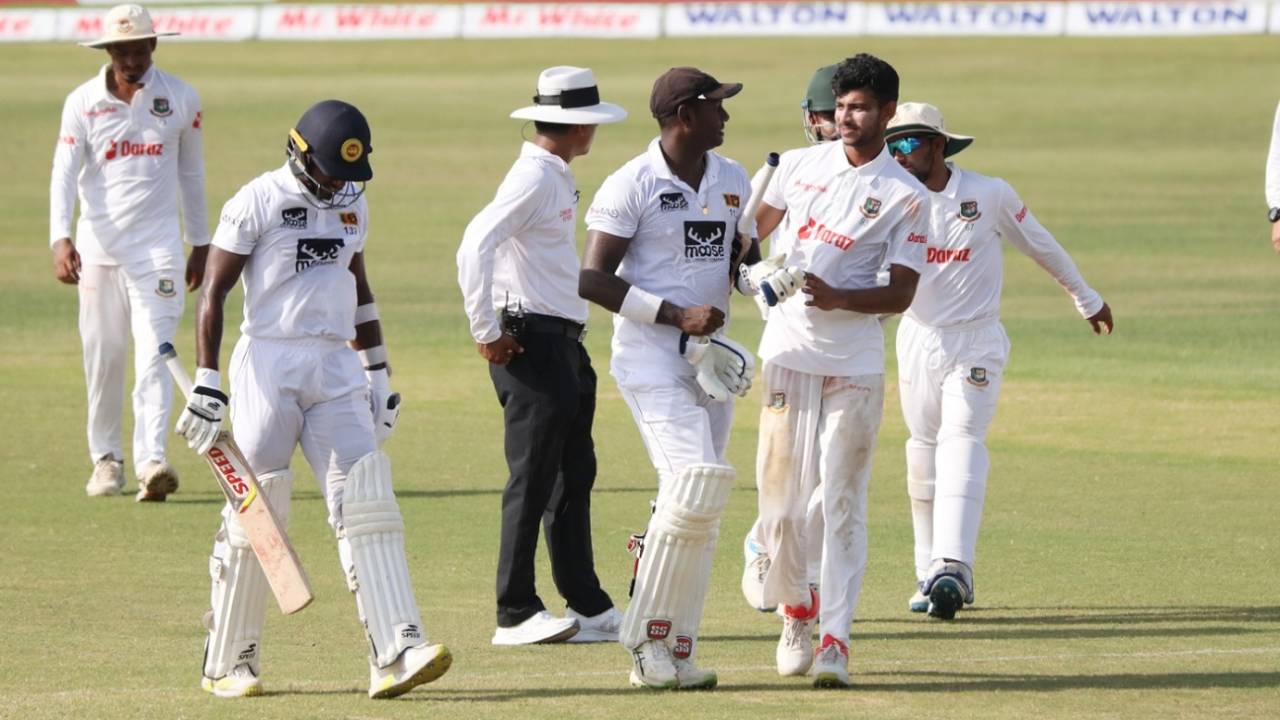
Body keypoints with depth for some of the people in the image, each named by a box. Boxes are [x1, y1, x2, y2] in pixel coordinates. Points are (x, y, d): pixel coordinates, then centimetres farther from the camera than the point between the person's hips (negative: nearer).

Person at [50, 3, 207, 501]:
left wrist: (200, 244, 15)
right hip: (97, 243, 1)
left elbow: (191, 173, 12)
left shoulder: (181, 100, 2)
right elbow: (64, 175, -8)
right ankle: (106, 459, 19)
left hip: (158, 242, -1)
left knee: (154, 352, -13)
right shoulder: (82, 103, -1)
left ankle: (151, 461, -23)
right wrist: (60, 240, -23)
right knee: (102, 356, 5)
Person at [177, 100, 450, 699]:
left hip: (337, 369, 5)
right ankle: (228, 663, 10)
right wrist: (206, 383, -12)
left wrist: (378, 370, 22)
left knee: (366, 503, -7)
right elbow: (213, 292, -7)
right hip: (268, 365, -5)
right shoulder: (259, 201, -7)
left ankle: (396, 654, -14)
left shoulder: (351, 202, 12)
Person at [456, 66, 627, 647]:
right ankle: (515, 614, -4)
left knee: (574, 475, 12)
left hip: (565, 343, 10)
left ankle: (589, 608, 18)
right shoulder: (533, 178, -14)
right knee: (533, 479, -7)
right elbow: (475, 246, -24)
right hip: (533, 343, -10)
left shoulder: (557, 178, 16)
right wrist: (486, 332, -20)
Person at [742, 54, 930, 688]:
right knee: (779, 497, 1)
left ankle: (835, 639, -7)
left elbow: (900, 295, -7)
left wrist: (836, 299, -22)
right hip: (788, 354, 3)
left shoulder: (906, 198, -3)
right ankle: (796, 610, 24)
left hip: (854, 365, -3)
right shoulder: (803, 165, 8)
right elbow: (753, 228, 21)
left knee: (843, 503, -6)